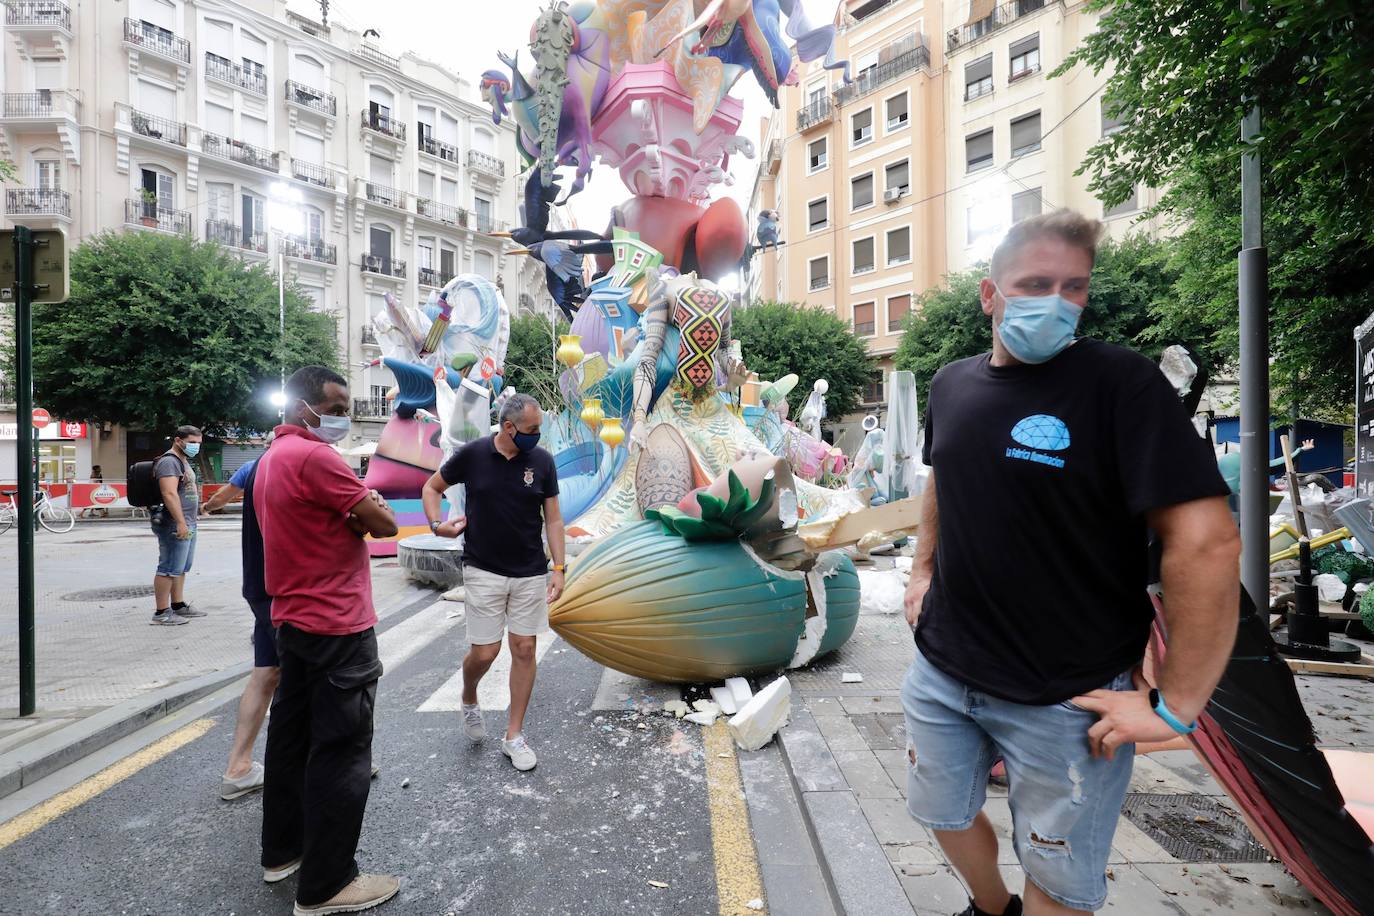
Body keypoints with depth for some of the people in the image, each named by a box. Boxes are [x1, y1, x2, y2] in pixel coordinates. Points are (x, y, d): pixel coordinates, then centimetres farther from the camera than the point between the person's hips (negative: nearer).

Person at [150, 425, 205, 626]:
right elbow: (170, 494, -24)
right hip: (175, 525, -11)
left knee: (181, 568, 15)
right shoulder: (169, 462, -13)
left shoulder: (183, 461, 19)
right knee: (169, 569, -7)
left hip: (187, 524, 11)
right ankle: (161, 613, -3)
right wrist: (181, 522, -28)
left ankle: (178, 605, 24)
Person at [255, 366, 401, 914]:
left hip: (293, 619, 10)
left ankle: (283, 850, 34)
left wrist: (354, 513, -1)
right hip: (337, 626, -10)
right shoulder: (315, 456, -19)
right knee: (342, 751, -1)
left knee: (292, 734, 19)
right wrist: (372, 506, 0)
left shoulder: (272, 458, 14)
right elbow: (384, 525, -19)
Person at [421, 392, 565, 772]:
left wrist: (558, 568, -6)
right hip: (483, 571, -1)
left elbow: (553, 518, 0)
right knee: (484, 652, 1)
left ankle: (513, 736, 20)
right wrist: (437, 524, -9)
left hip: (530, 573, 2)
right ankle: (469, 699, 36)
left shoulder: (542, 460, -4)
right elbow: (432, 487, 8)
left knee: (524, 650, 5)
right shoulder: (472, 454, -7)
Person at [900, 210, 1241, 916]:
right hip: (941, 673, 6)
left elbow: (1206, 541, -21)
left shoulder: (1121, 384, -16)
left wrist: (1175, 706, -19)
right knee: (946, 814, 24)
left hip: (1067, 699, -5)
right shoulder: (952, 385, 3)